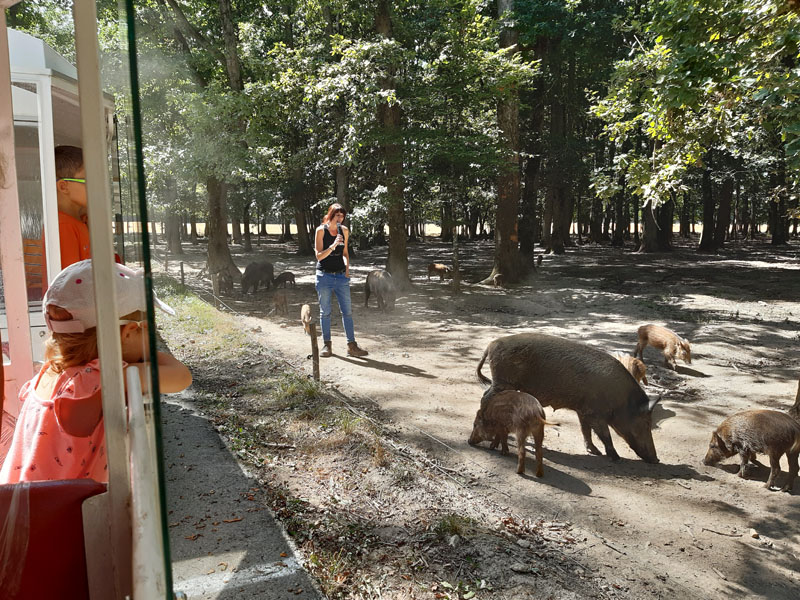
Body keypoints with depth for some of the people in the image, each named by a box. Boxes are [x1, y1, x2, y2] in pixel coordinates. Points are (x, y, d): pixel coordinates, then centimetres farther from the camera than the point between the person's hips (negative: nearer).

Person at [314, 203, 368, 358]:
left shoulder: (344, 230, 8)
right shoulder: (321, 230, -5)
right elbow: (319, 256, -9)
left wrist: (347, 267, 6)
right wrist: (333, 246, -22)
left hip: (341, 276, 3)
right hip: (324, 276, -3)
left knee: (347, 310, 0)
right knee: (325, 312, 4)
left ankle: (352, 345, 4)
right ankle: (327, 345, 14)